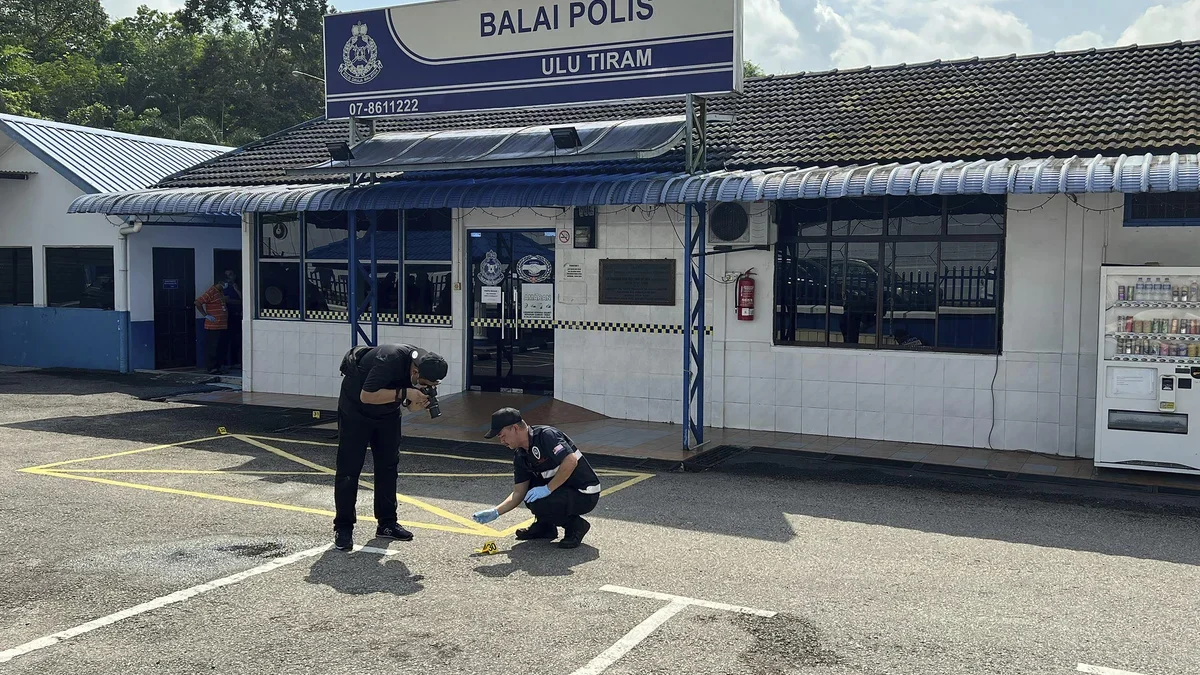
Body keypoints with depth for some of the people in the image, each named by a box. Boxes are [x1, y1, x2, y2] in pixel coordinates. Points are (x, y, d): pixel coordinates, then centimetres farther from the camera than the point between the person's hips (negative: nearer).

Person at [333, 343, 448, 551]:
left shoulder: (426, 365, -14)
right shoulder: (390, 359, -36)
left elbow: (409, 403, -3)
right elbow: (366, 396, -36)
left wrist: (418, 403, -26)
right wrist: (404, 393, -39)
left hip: (387, 413, 7)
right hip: (356, 408, -7)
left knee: (388, 465, 6)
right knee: (349, 468, -5)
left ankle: (387, 523, 14)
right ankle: (343, 527, 1)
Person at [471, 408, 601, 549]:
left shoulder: (546, 436, -20)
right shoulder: (521, 457, 6)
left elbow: (571, 462, -31)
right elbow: (519, 492, 9)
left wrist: (547, 489, -25)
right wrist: (495, 512, -1)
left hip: (586, 495, -9)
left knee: (538, 504, -26)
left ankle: (576, 525, -3)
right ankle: (545, 526, 17)